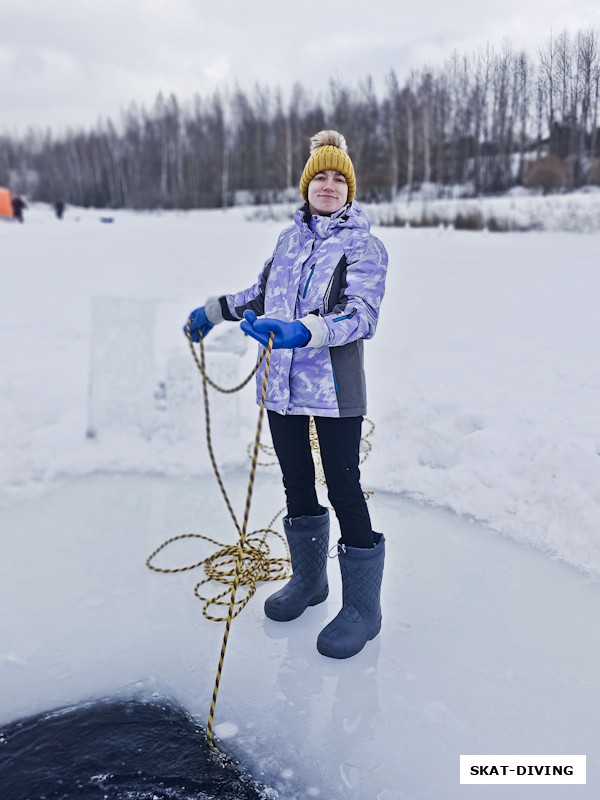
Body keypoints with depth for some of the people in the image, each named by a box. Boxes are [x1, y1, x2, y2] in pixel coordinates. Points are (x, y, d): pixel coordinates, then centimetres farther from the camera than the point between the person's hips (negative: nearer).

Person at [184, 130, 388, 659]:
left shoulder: (365, 246, -5)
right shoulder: (290, 238, 13)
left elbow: (361, 317, -19)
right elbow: (263, 292, 29)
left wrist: (302, 331, -34)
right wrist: (216, 310, 31)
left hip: (335, 388, -6)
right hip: (282, 383, 6)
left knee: (344, 488, -3)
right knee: (297, 482, 14)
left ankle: (363, 605, 13)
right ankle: (309, 579, 34)